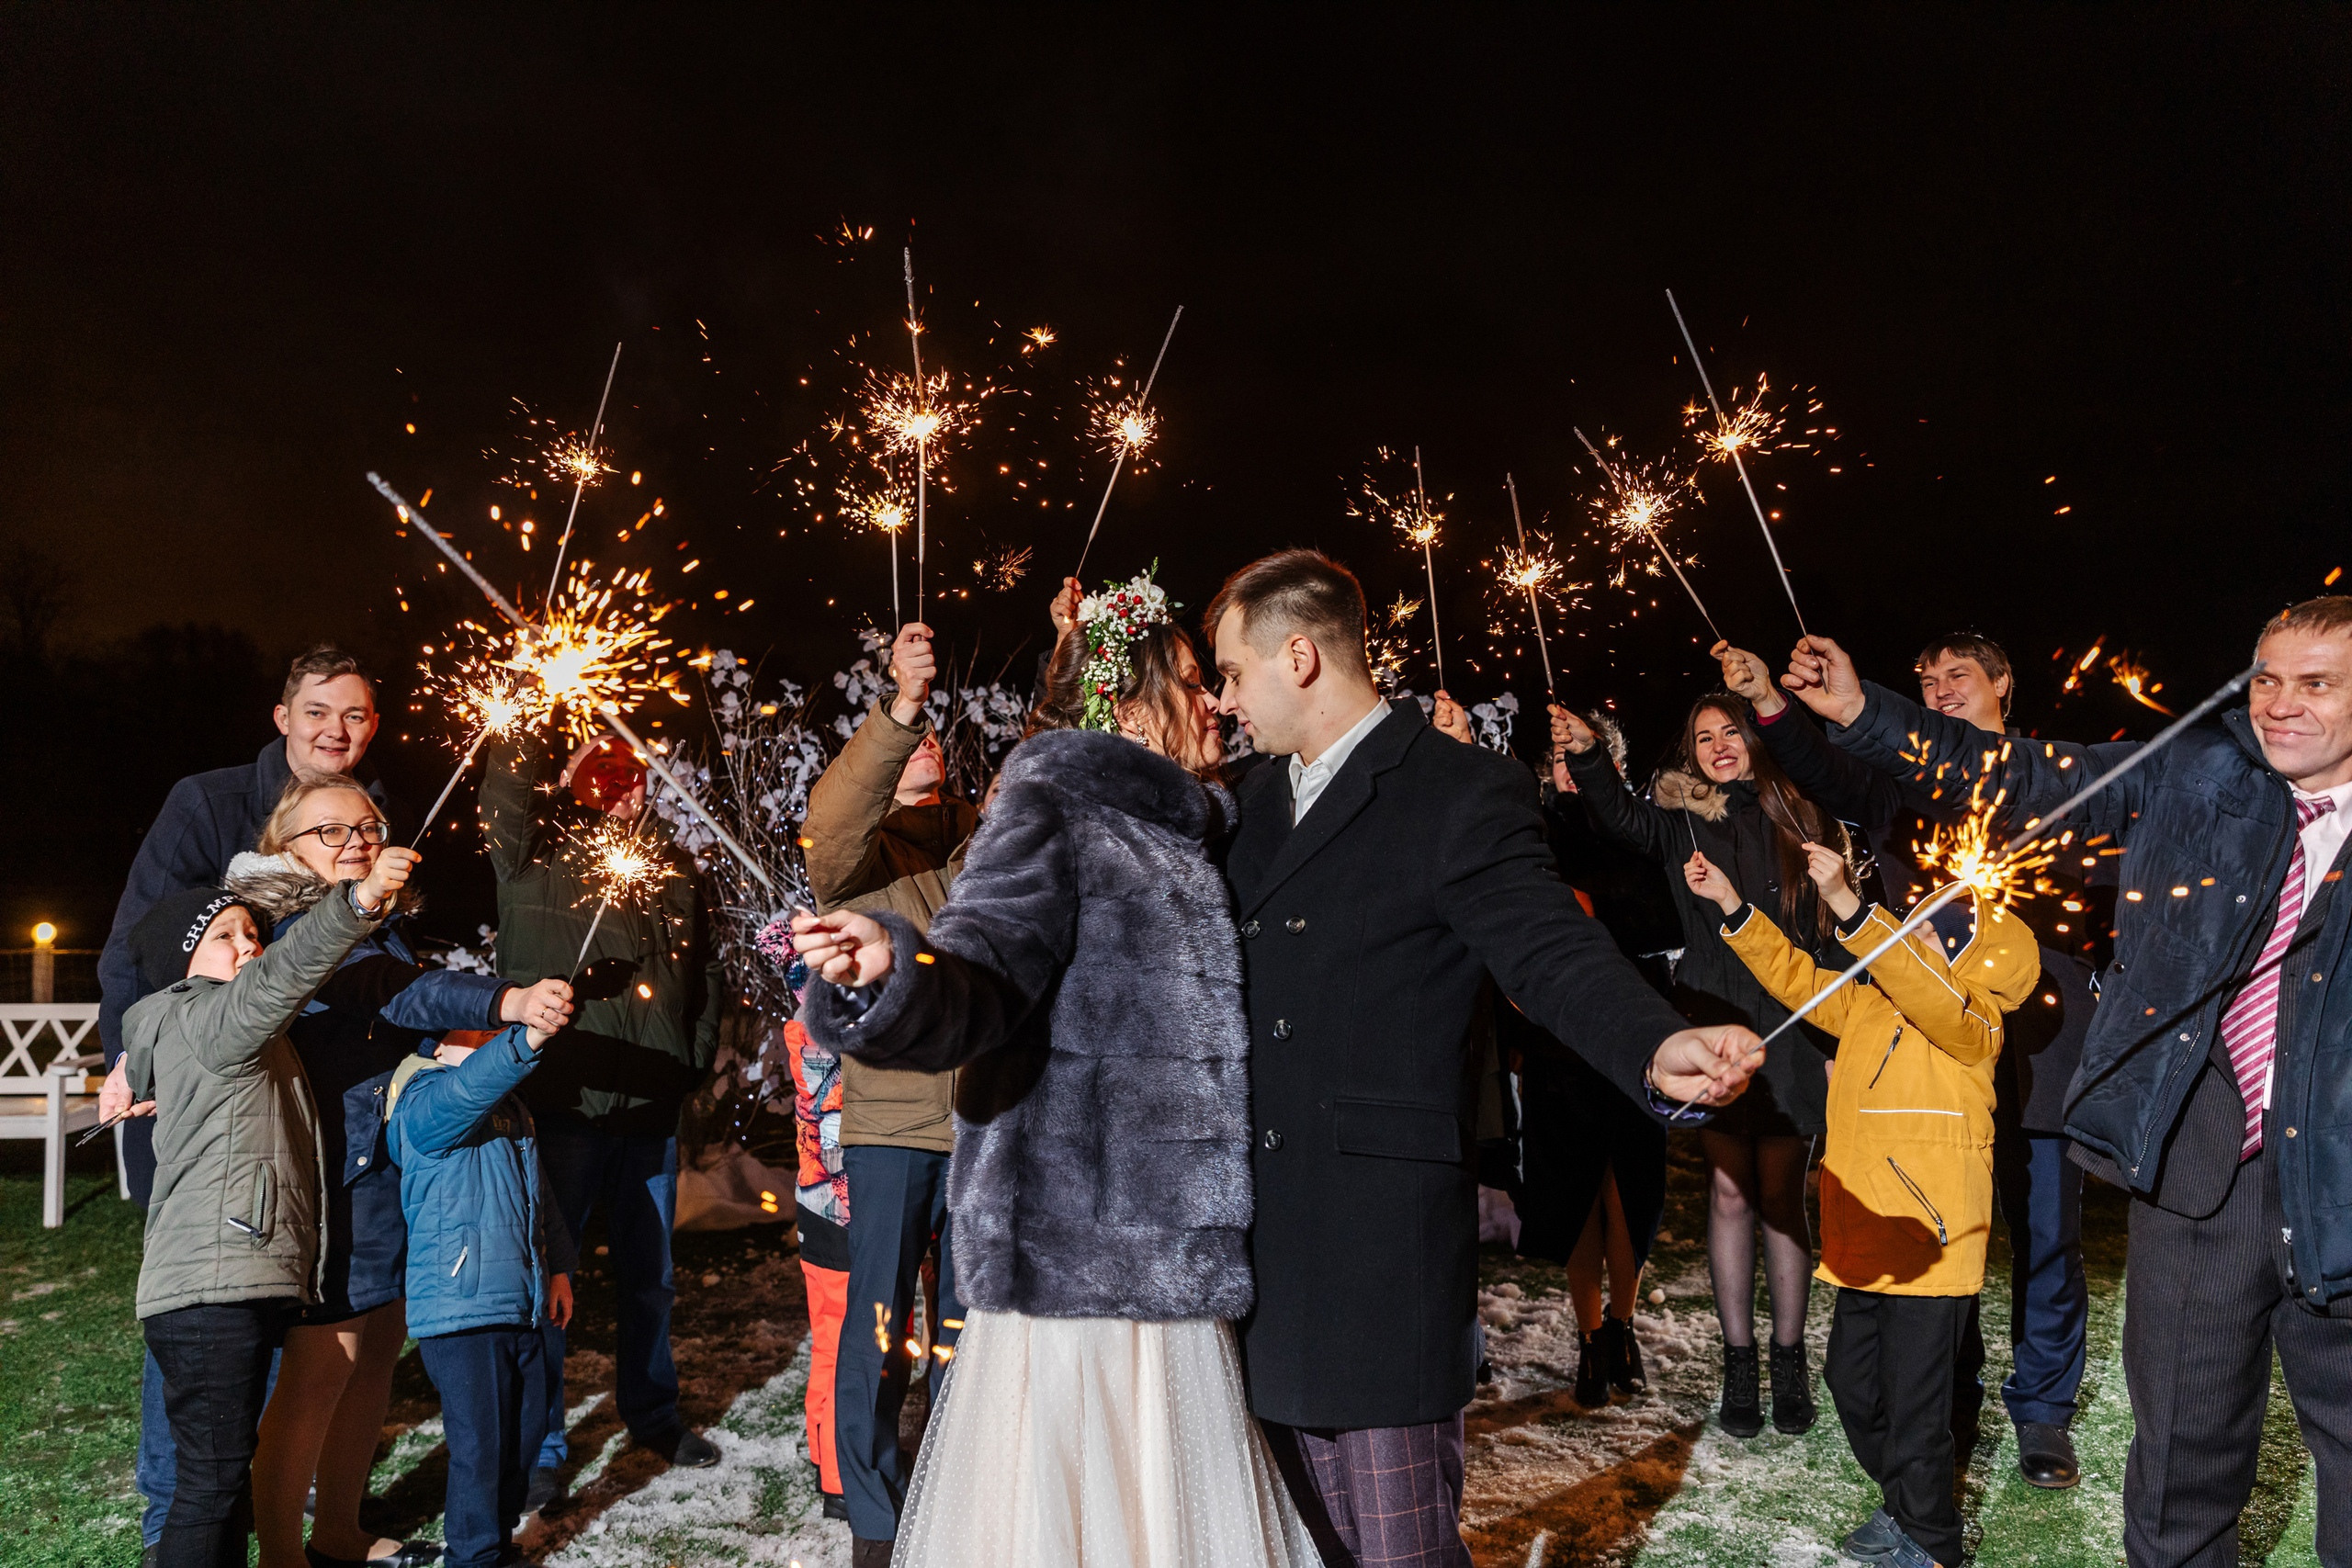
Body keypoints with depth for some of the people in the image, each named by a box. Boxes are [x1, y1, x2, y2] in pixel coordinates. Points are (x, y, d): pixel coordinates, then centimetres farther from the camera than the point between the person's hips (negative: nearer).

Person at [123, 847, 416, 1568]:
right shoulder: (197, 1018, -7)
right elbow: (282, 976, -25)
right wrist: (357, 902, -39)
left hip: (247, 1283, 10)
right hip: (210, 1288, -10)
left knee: (228, 1466, 15)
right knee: (212, 1477, -8)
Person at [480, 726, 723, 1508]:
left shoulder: (672, 867, 11)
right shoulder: (537, 853, -1)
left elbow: (705, 971, 17)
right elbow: (510, 790, -21)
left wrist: (694, 1057, 10)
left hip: (652, 1109, 4)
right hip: (562, 1103, -4)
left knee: (649, 1274, 18)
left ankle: (651, 1411, 37)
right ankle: (538, 1444, 18)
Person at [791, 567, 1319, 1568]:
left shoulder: (1182, 836, 19)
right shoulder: (1051, 810, -5)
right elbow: (984, 975, -20)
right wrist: (892, 970, -40)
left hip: (1175, 1268, 8)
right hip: (1077, 1251, -8)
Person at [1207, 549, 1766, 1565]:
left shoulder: (1462, 795, -8)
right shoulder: (1261, 798, 17)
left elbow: (1554, 953, -16)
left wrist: (1657, 1048, -36)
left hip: (1382, 1246, -7)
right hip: (1267, 1242, 7)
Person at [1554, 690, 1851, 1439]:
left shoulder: (1803, 817, 7)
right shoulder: (1681, 819, 4)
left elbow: (1835, 925, 8)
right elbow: (1623, 819, -17)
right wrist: (1587, 757, -34)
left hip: (1792, 1026, 0)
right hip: (1715, 1025, 0)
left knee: (1781, 1191, 4)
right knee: (1730, 1189, 2)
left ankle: (1789, 1362, 15)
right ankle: (1738, 1361, 12)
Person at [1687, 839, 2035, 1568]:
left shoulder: (1973, 1024, -13)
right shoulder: (1866, 1007, 9)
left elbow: (1923, 991, -33)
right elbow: (1796, 977, 15)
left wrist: (1846, 904, -43)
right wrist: (1731, 904, 6)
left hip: (1930, 1245, -8)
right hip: (1867, 1241, 8)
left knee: (1913, 1404, 1)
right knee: (1852, 1381, 18)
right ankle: (1905, 1507, 37)